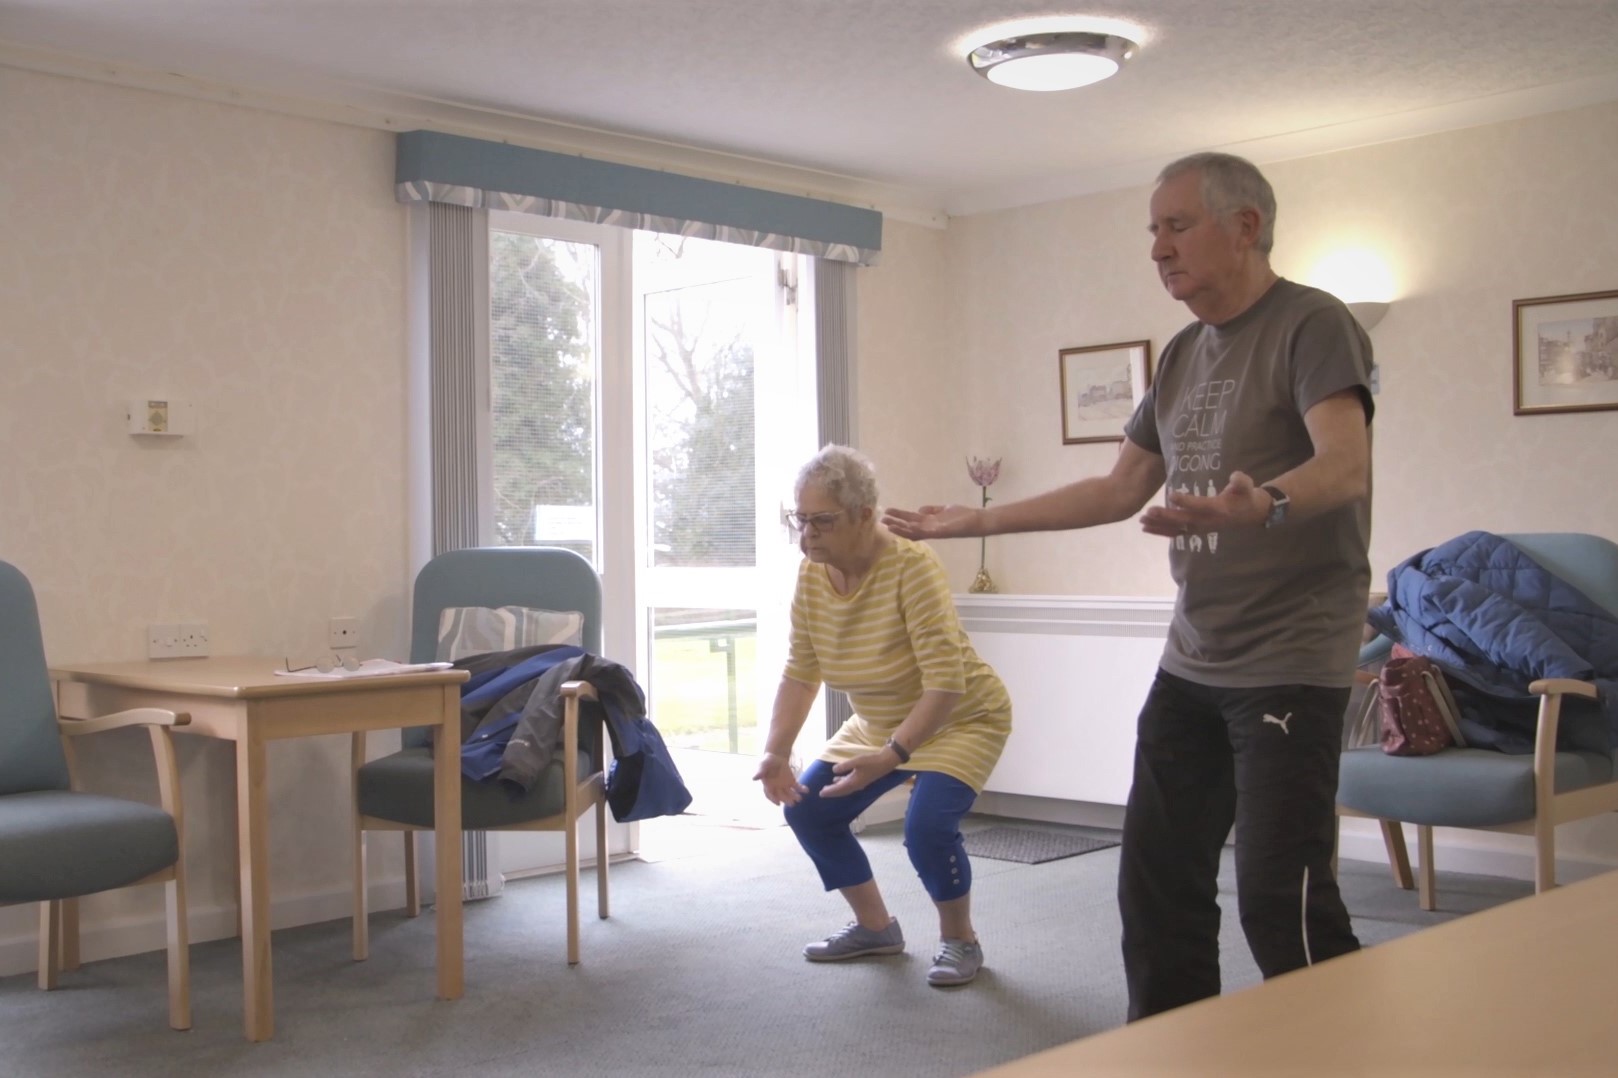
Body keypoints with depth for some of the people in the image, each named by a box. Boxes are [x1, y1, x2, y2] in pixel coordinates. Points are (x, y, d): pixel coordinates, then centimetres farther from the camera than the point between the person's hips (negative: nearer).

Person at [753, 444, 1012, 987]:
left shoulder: (911, 566, -31)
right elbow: (800, 672, -6)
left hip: (960, 719, -7)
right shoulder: (812, 573, -12)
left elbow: (947, 682, -33)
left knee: (926, 826, -25)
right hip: (876, 725, 7)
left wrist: (892, 754, -40)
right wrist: (776, 751, -17)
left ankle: (959, 941, 3)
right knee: (807, 808, -1)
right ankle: (875, 927, 19)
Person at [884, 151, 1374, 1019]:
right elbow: (1121, 489, 20)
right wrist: (980, 521, 18)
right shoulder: (1184, 354, 16)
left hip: (1289, 662, -8)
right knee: (1157, 881, 9)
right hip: (1191, 660, 8)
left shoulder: (1312, 325, -8)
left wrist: (1263, 505, -46)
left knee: (1280, 899, -10)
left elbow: (1346, 464, -24)